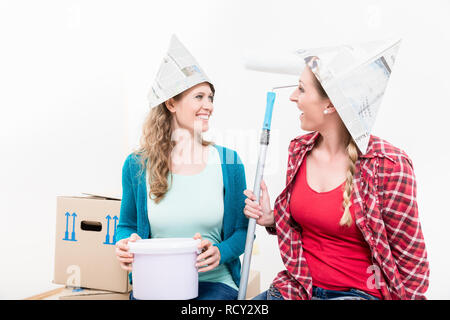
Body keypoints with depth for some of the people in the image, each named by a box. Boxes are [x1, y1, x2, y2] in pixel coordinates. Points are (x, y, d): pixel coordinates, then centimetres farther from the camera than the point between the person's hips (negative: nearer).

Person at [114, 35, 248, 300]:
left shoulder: (229, 162, 0)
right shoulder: (137, 166, 1)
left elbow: (242, 229, 8)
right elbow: (127, 225, 15)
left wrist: (220, 252, -12)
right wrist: (125, 243, -8)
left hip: (213, 282, 0)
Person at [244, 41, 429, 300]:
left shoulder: (388, 165, -17)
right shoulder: (299, 149, 2)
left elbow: (411, 259, -9)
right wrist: (271, 218, 0)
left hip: (361, 292, -5)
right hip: (301, 287, 6)